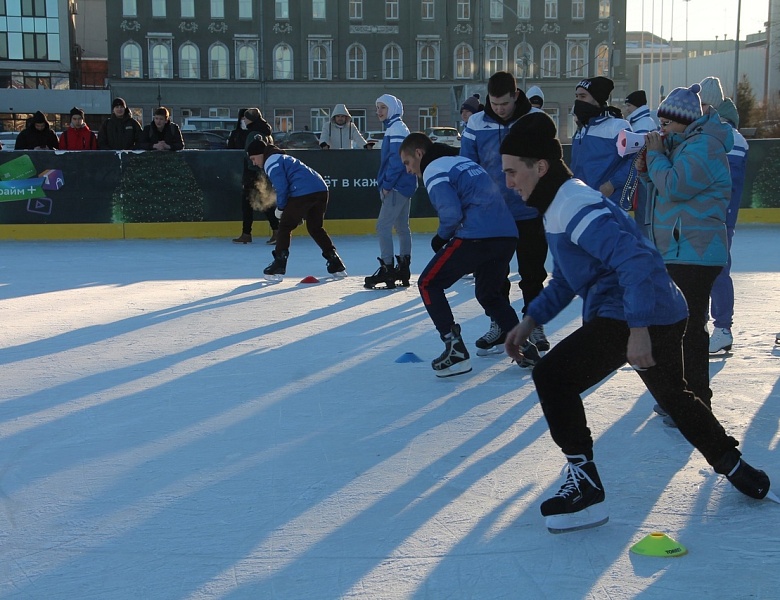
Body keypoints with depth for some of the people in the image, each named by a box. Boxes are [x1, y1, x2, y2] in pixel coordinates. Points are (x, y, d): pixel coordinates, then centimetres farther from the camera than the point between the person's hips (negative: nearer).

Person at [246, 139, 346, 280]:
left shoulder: (271, 161, 2)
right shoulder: (282, 157, 32)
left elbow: (282, 187, -9)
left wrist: (280, 208, 5)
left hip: (303, 193, -9)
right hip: (321, 190, 9)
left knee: (285, 226, 5)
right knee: (315, 228, 22)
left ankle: (279, 264, 2)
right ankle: (336, 263, 18)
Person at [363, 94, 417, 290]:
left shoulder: (396, 128, -12)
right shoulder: (393, 128, 19)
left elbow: (398, 159, -21)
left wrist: (386, 184, -19)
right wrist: (386, 184, 16)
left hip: (398, 186, -11)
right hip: (403, 185, 11)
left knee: (383, 225, -11)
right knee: (401, 226, 13)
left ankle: (387, 270, -11)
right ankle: (403, 269, 18)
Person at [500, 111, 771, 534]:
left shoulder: (576, 207, -20)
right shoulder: (561, 204, 12)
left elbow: (636, 259, -31)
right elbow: (565, 278, 21)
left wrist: (638, 330, -33)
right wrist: (530, 320, 14)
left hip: (646, 316, -11)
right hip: (663, 315, 11)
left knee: (552, 375, -16)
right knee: (673, 395, 28)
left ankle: (584, 484, -10)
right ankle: (732, 464, 47)